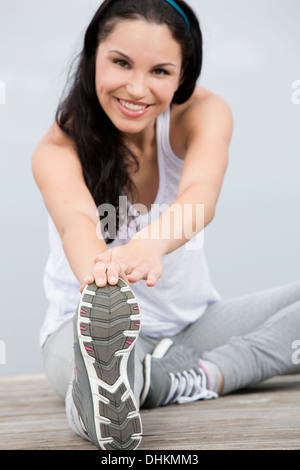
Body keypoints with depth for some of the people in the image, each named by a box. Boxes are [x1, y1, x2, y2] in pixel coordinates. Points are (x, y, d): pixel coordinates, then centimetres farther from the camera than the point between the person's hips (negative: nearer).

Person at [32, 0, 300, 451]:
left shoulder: (205, 112, -12)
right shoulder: (58, 151, -17)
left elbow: (200, 194, -34)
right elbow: (78, 218, -39)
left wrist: (146, 246, -58)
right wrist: (100, 270, -65)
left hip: (193, 322, 5)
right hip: (85, 328, -4)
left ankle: (180, 381, -28)